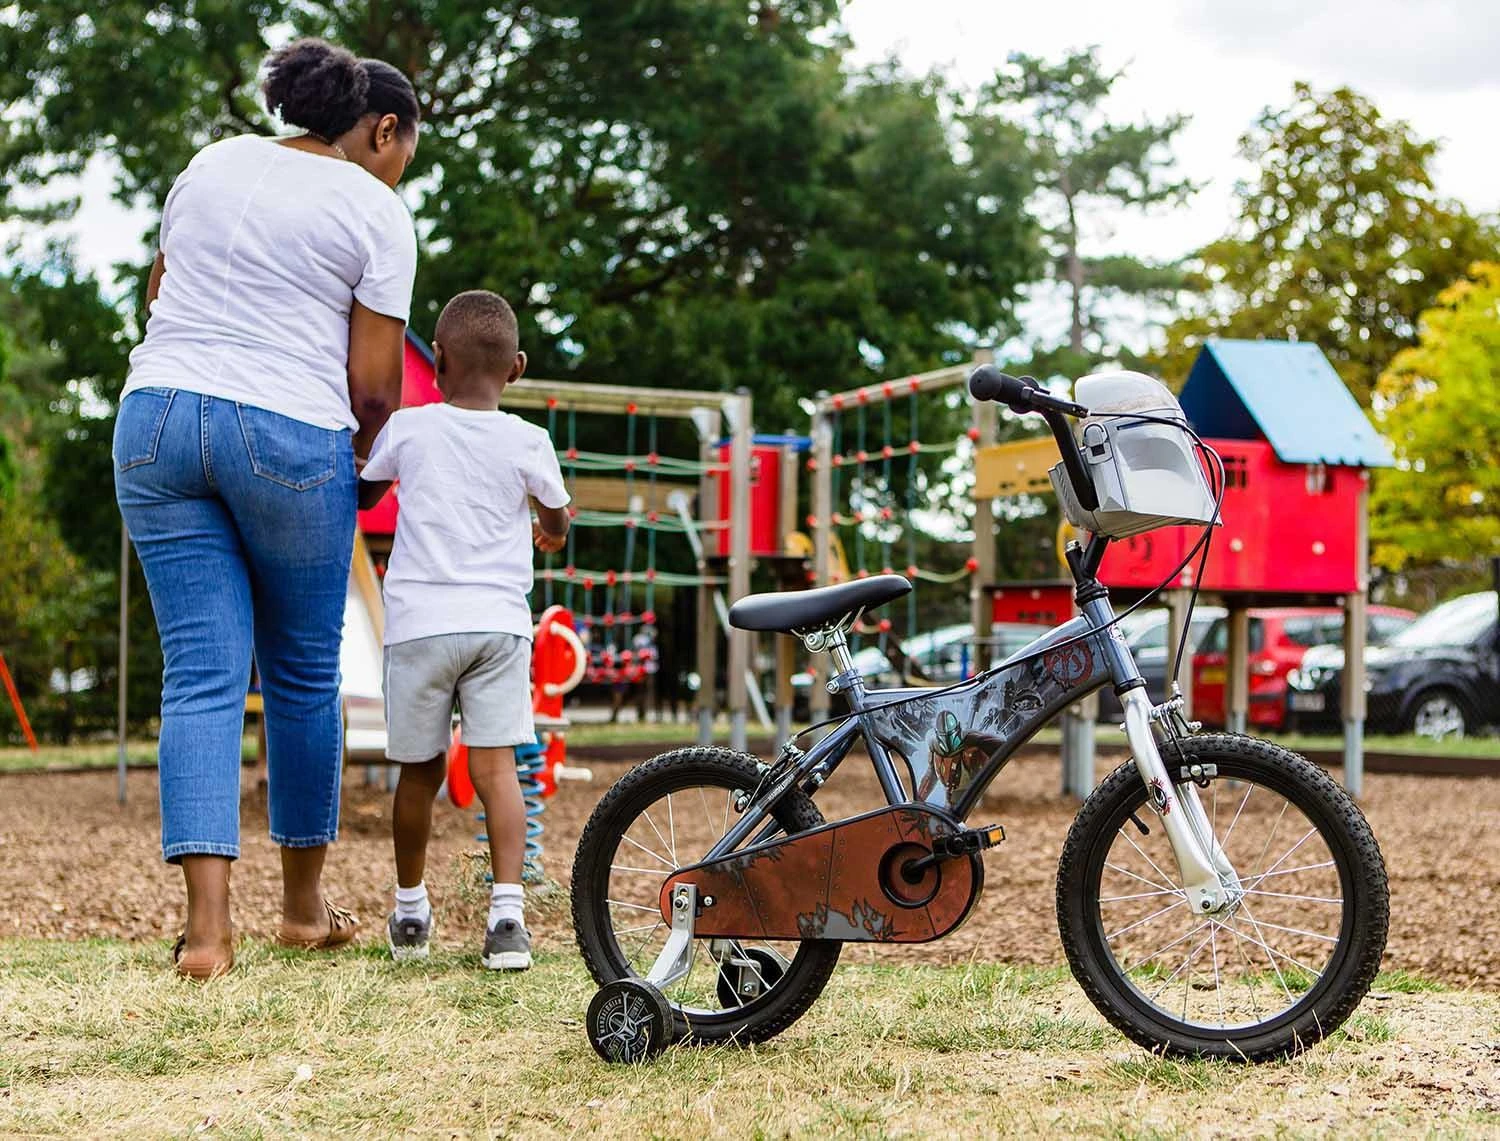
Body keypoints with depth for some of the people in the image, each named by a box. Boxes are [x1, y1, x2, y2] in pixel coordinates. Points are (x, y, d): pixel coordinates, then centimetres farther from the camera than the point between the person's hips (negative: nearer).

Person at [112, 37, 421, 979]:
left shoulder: (214, 163, 15)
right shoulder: (377, 213, 0)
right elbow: (374, 383, -4)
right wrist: (371, 450, 15)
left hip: (156, 416, 4)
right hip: (291, 439, -4)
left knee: (202, 674, 2)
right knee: (305, 673, 12)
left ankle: (208, 922, -10)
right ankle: (304, 905, 24)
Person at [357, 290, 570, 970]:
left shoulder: (406, 428, 3)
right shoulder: (527, 442, 3)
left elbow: (361, 494, 22)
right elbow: (555, 522, 20)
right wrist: (546, 532, 43)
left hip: (418, 624, 0)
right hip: (498, 620, 0)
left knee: (420, 771, 11)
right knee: (495, 765, -5)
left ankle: (410, 911, 24)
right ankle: (506, 913, -17)